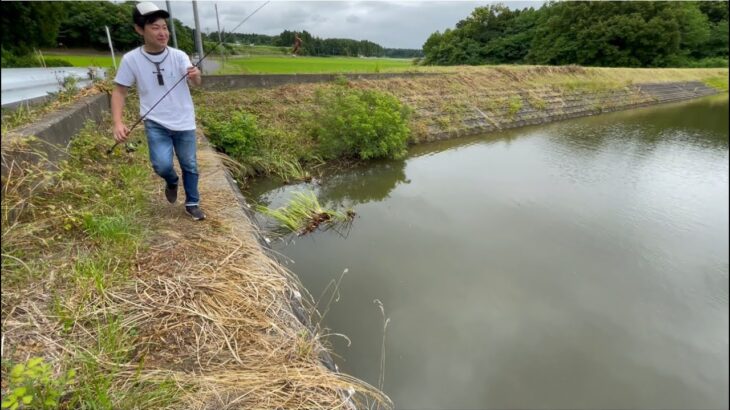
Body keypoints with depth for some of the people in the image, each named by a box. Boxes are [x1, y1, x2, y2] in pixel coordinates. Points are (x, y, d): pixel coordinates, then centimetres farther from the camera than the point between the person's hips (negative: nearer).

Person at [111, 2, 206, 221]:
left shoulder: (178, 56, -7)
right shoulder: (131, 59, -8)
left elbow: (196, 82, -22)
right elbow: (119, 92, -4)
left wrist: (195, 75, -46)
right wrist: (118, 123, -17)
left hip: (184, 123, 1)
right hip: (156, 124, -1)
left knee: (190, 165, 10)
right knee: (162, 165, -18)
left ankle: (192, 204, 30)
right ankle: (172, 182, 18)